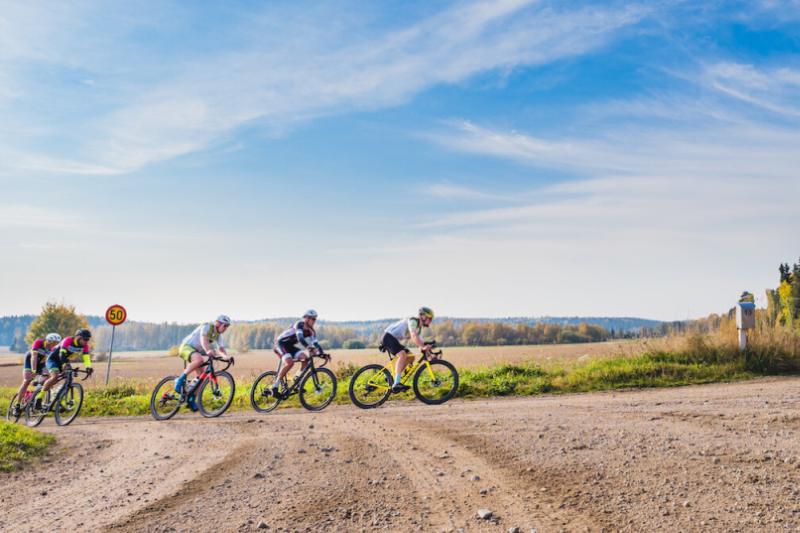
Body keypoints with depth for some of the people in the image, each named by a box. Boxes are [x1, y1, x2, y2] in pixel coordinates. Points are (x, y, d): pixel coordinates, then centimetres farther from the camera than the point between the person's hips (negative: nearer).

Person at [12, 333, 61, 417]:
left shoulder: (53, 349, -21)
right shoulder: (38, 342, -31)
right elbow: (34, 357, -38)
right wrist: (34, 371, -47)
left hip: (41, 363, 3)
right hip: (30, 361, -3)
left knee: (48, 379, -20)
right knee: (26, 381, -17)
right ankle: (17, 406, -8)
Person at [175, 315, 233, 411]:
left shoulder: (218, 335, 5)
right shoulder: (207, 326, -18)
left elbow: (221, 349, -5)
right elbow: (203, 338, -36)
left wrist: (226, 357, -28)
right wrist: (207, 350, -55)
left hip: (195, 352, 8)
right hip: (186, 347, -8)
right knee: (199, 360, -37)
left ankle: (192, 400, 9)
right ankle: (180, 380, -23)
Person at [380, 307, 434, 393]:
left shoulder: (419, 329, 14)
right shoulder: (413, 321, -15)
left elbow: (420, 343, 13)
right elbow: (414, 336, -31)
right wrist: (423, 347, -44)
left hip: (395, 340, 10)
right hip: (388, 337, -10)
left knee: (411, 357, 4)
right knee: (402, 355, -29)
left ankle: (392, 377, 7)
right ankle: (397, 384, -36)